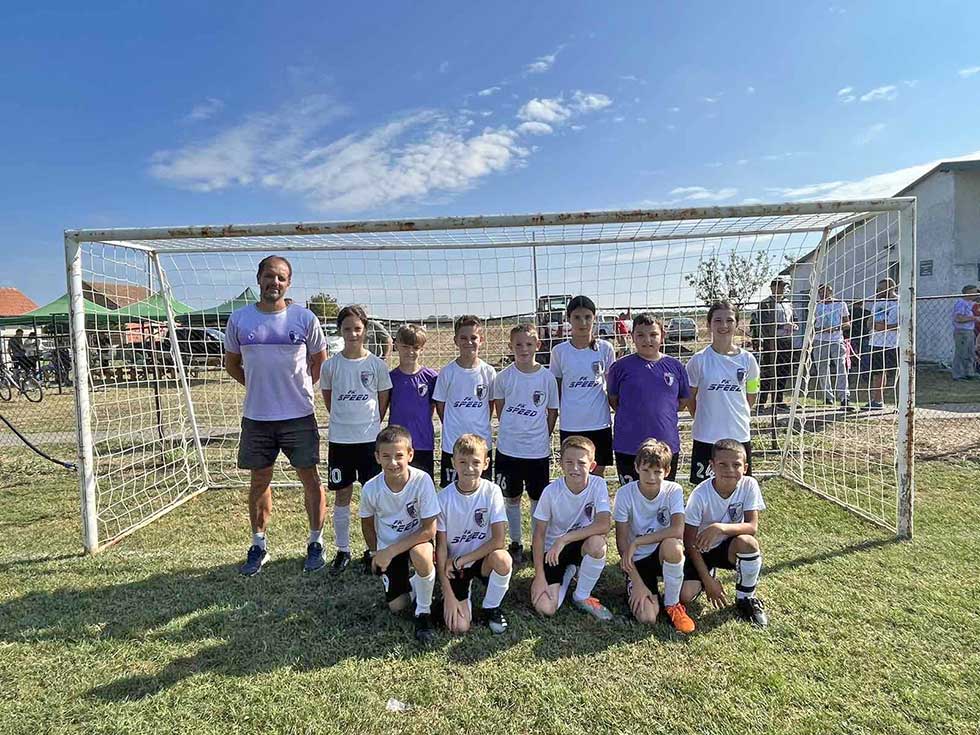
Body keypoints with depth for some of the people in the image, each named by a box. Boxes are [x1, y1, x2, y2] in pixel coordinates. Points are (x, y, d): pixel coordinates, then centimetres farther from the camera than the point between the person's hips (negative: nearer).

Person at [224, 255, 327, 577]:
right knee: (259, 480, 12)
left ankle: (316, 543, 19)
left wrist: (297, 386, 6)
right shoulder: (239, 318, 1)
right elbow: (231, 363, 14)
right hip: (256, 417, 2)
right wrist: (258, 386, 9)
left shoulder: (304, 317, -4)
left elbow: (319, 360, 8)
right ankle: (258, 545, 28)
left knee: (310, 478, 4)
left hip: (299, 415, -2)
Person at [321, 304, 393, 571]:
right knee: (342, 495, 9)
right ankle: (343, 550, 22)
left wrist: (369, 424, 6)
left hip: (370, 439, -1)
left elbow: (383, 400, 5)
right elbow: (328, 399, 12)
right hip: (339, 439, 1)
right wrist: (344, 420, 9)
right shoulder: (331, 365, -1)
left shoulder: (377, 364, -4)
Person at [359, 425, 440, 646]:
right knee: (396, 606, -2)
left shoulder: (422, 480, -28)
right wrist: (375, 553, 2)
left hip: (417, 540, -3)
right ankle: (411, 585, 34)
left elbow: (429, 530, -26)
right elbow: (367, 523, 3)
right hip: (387, 546, 3)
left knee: (421, 553, -37)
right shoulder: (371, 489, -19)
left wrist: (391, 551, -26)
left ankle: (424, 612, -11)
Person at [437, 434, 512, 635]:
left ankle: (491, 608, -3)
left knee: (502, 559, -34)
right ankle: (463, 594, 20)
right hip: (453, 566, 0)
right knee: (458, 627, -15)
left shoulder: (492, 491, -15)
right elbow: (441, 546, -10)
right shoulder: (444, 498, -14)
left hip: (483, 559, 0)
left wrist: (459, 561, -17)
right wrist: (448, 594, -13)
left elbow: (498, 540, -19)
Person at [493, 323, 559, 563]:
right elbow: (500, 407, 8)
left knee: (538, 499, 11)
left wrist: (542, 436, 3)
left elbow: (553, 412, 4)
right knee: (512, 498, 12)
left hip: (538, 450, 0)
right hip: (508, 448, 1)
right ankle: (516, 543, 29)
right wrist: (512, 430, 4)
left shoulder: (547, 377, -5)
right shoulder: (504, 376, -4)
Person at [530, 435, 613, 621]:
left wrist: (564, 539, -32)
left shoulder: (598, 484, -17)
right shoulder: (551, 491, -17)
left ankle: (582, 597, -7)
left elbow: (603, 525, -29)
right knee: (545, 609, -17)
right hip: (552, 550, 0)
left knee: (597, 543, -36)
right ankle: (567, 573, 17)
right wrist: (539, 576, -15)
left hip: (582, 544, 0)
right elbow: (539, 534, -11)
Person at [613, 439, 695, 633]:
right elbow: (621, 540, -12)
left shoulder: (673, 491, -12)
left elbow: (678, 530, -28)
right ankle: (636, 592, 11)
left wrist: (637, 541, -27)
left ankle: (672, 604, -10)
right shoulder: (625, 493, -14)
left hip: (663, 556, 2)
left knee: (672, 545, -35)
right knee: (646, 618, -24)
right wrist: (637, 582, -17)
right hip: (637, 561, -2)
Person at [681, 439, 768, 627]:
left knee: (747, 541, -33)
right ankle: (707, 574, 14)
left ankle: (745, 599, -7)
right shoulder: (700, 494, -24)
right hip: (701, 550, -1)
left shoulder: (749, 485, -18)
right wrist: (708, 579, -19)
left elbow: (753, 527, -22)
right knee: (684, 595, -22)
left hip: (728, 547, 2)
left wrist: (720, 528, -38)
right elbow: (690, 542, -17)